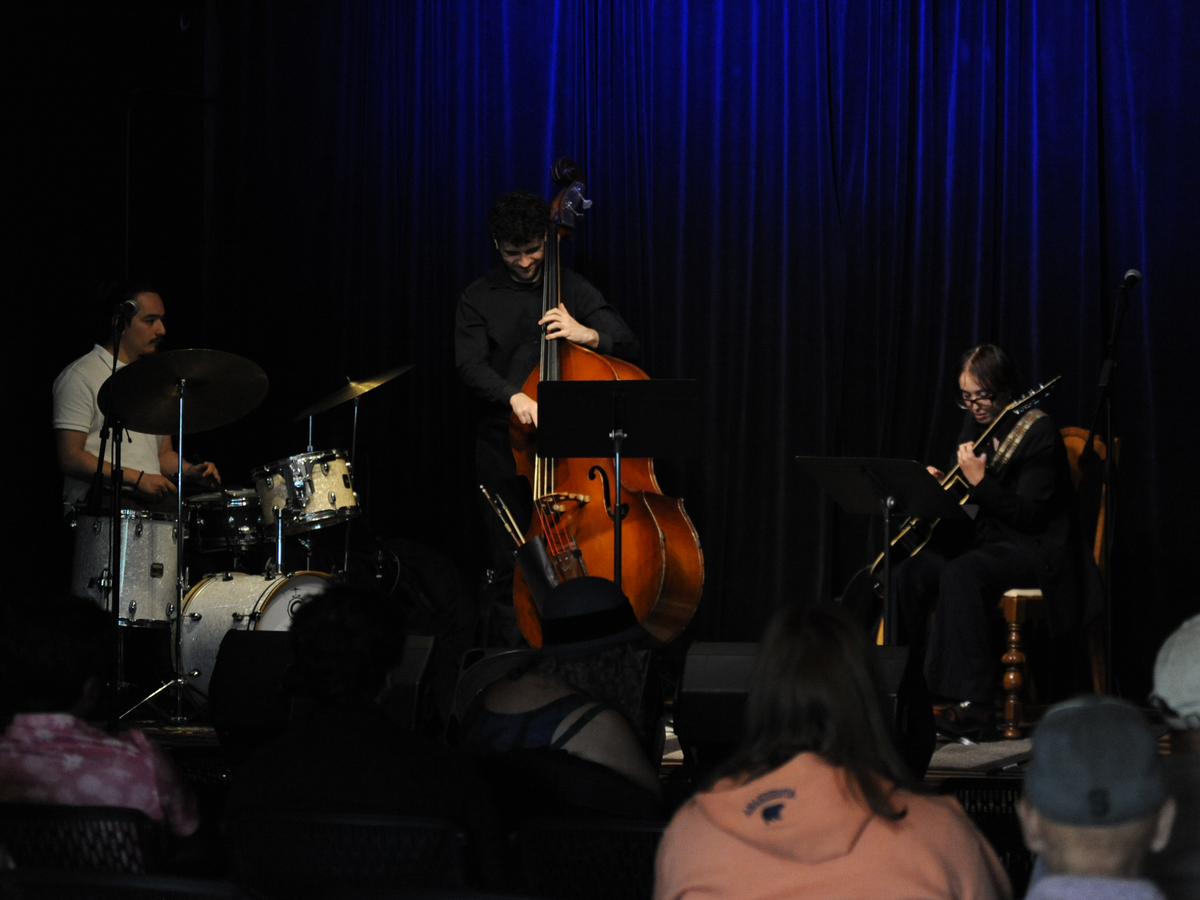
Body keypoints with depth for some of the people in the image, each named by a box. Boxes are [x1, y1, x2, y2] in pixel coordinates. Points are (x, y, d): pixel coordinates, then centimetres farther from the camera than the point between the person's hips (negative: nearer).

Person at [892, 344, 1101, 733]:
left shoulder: (1038, 432, -11)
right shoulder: (976, 424, 11)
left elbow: (1029, 514, -17)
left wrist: (979, 481, -23)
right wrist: (940, 485, -4)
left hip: (1035, 548, -7)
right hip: (982, 537, 7)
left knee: (961, 575, -35)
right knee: (907, 573, -18)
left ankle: (972, 702, -34)